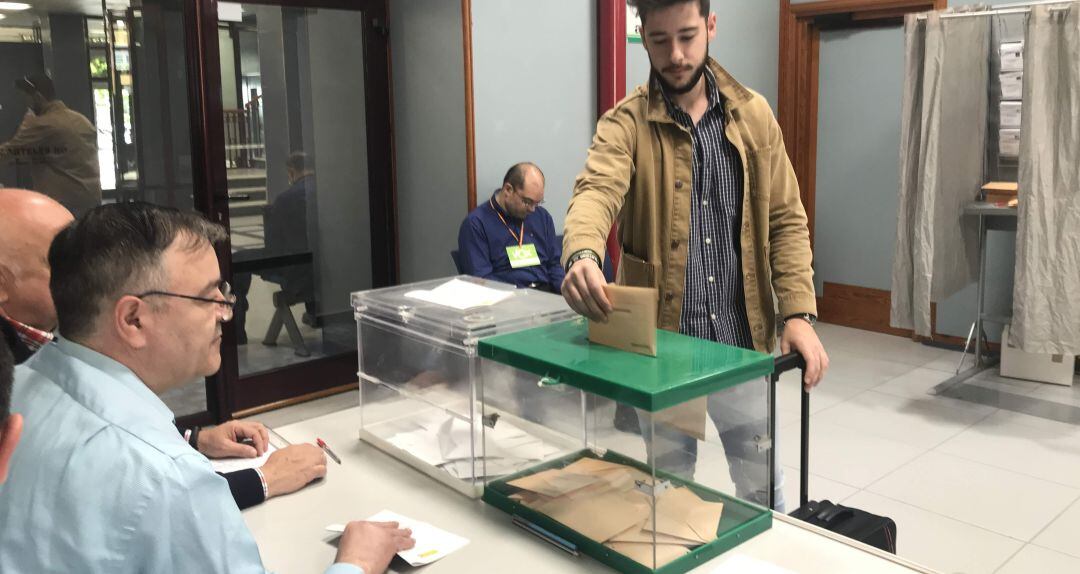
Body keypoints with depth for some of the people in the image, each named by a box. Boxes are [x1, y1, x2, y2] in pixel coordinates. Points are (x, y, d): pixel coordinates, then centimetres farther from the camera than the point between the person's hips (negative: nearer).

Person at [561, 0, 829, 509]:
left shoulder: (753, 114, 3)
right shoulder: (625, 124, -6)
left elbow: (785, 219, 3)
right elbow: (597, 191, -26)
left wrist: (799, 313, -7)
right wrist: (582, 255, -48)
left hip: (740, 339, 2)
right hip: (659, 341, -2)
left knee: (761, 479, 17)